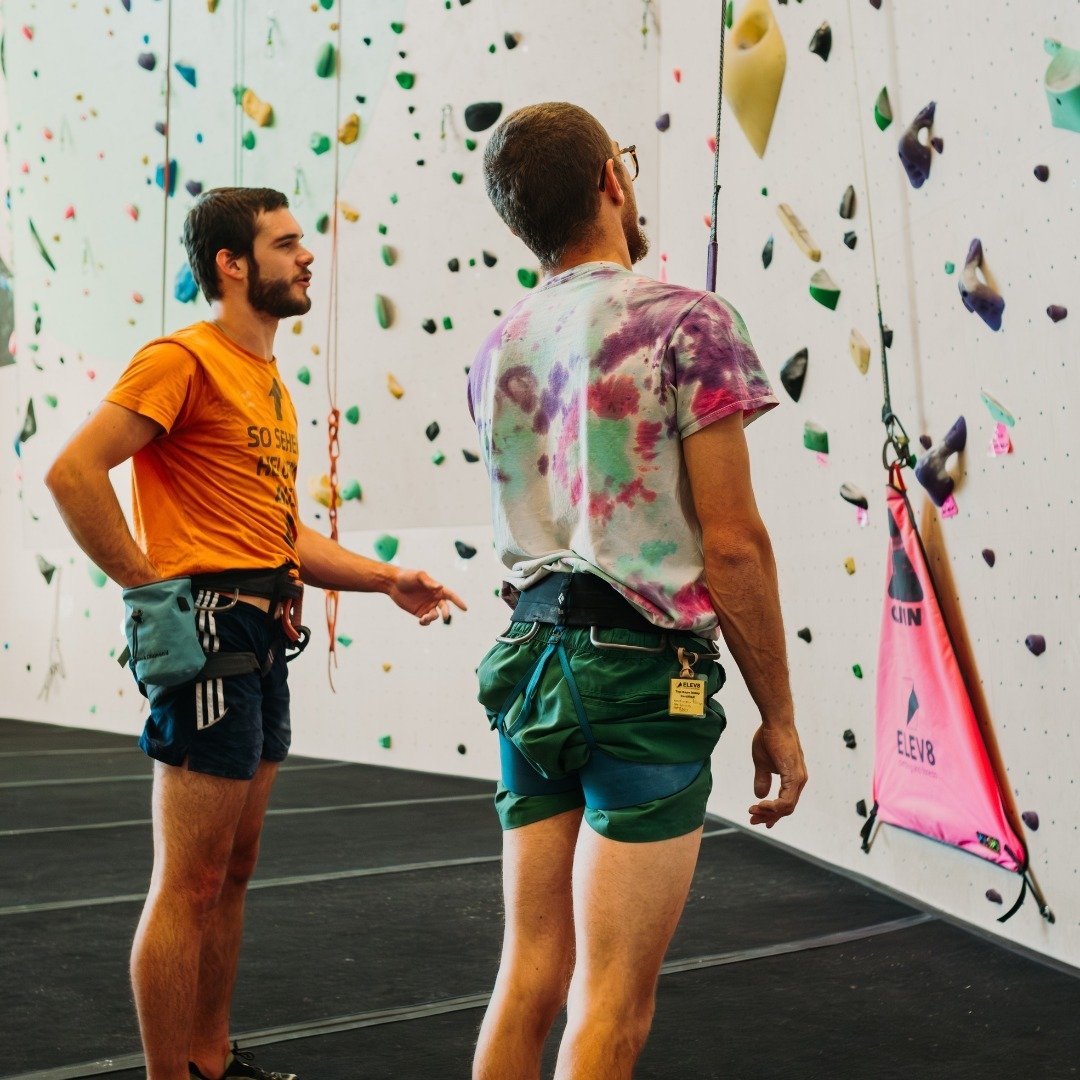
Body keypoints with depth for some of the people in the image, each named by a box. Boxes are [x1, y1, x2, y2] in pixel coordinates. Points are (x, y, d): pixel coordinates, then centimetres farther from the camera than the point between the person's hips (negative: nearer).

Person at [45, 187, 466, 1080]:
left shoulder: (269, 380, 20)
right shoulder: (184, 358, -9)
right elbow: (74, 471, -19)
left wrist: (387, 580, 11)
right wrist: (153, 588, -16)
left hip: (266, 639, 9)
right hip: (212, 632, -9)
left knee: (232, 872, 15)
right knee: (190, 882, -3)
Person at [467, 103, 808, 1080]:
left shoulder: (496, 352, 10)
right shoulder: (687, 321, -9)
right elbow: (732, 543, -12)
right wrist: (779, 717, -4)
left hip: (529, 664, 7)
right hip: (643, 672, -6)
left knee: (528, 978, 14)